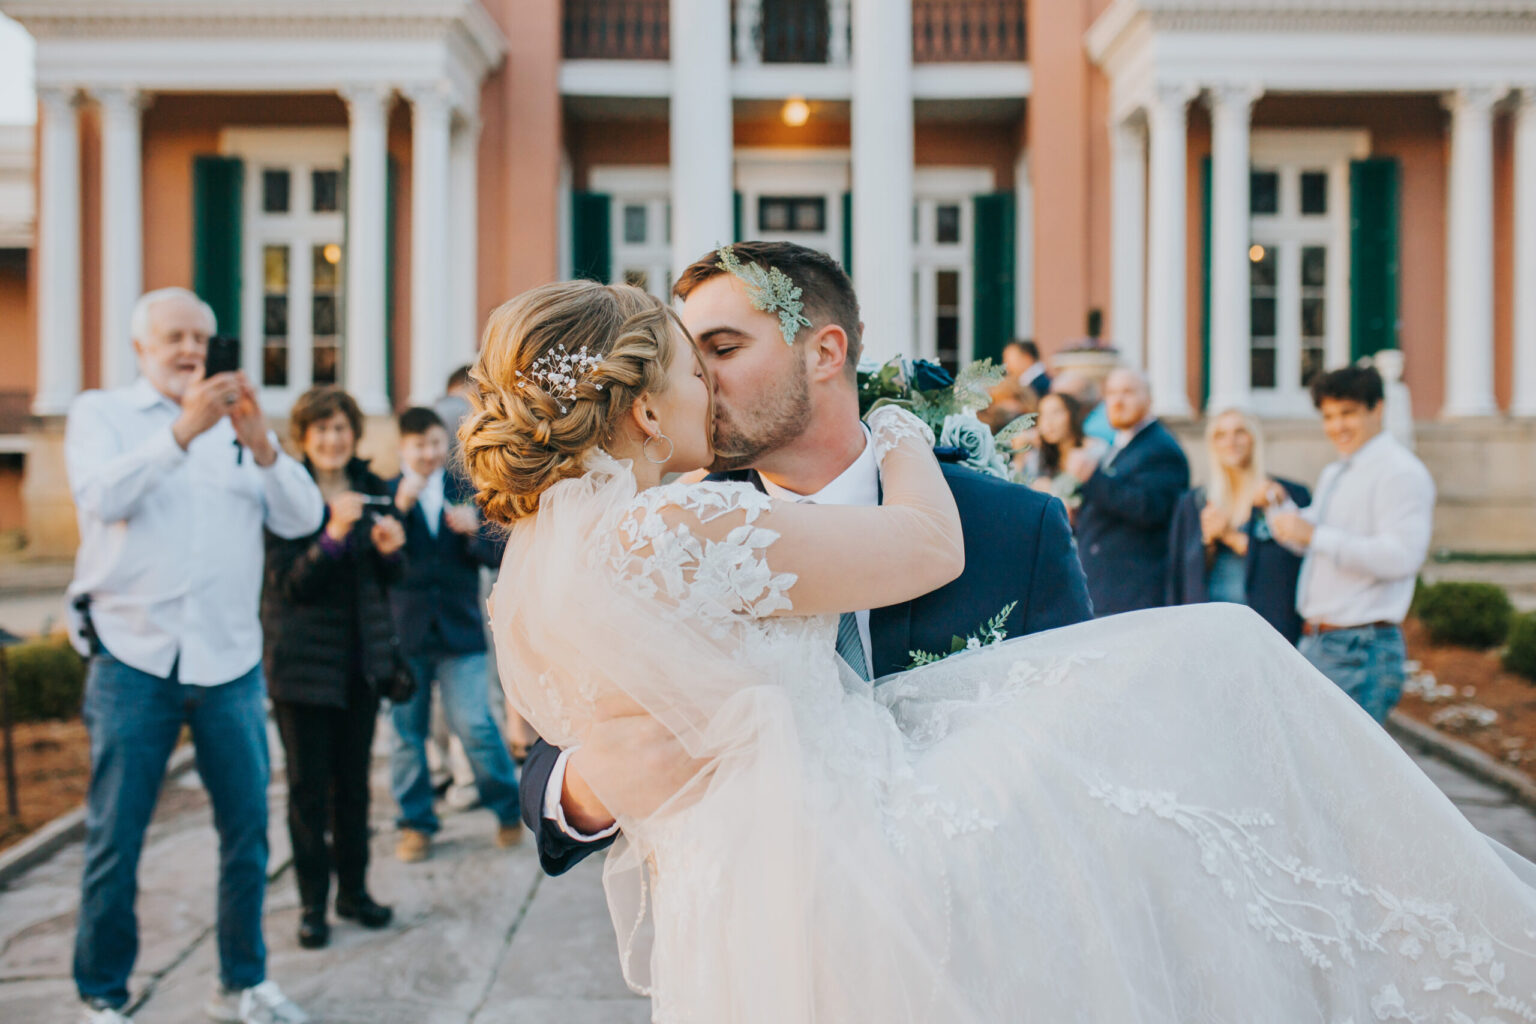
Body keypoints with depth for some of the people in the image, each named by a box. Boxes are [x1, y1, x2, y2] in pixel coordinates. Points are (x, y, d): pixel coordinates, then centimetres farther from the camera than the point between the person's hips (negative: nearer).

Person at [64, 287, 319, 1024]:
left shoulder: (239, 423, 15)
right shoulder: (100, 412, 7)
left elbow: (301, 519, 2)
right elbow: (104, 496, -14)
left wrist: (260, 444, -14)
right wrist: (183, 430, -26)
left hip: (231, 661, 3)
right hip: (133, 659, -3)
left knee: (248, 831, 6)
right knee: (114, 841, -1)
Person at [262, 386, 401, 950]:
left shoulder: (371, 489, 6)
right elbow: (288, 583, -15)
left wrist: (390, 550, -11)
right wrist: (333, 536, -28)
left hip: (363, 654, 5)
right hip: (304, 658, -4)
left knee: (355, 777, 12)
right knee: (308, 784, 2)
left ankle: (354, 890, 23)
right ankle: (312, 903, 12)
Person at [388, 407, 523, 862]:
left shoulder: (467, 491, 7)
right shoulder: (386, 494, 2)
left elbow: (497, 556, 2)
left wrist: (475, 530, -17)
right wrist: (399, 507, -24)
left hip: (459, 629, 0)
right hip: (403, 631, 0)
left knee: (473, 725, -6)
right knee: (407, 730, 6)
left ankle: (509, 807, 14)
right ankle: (415, 822, 21)